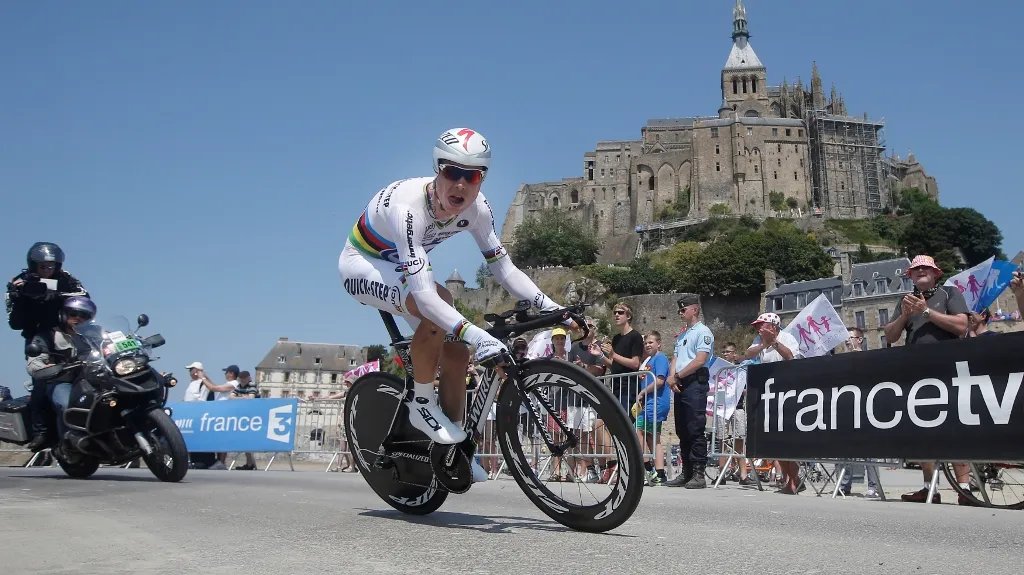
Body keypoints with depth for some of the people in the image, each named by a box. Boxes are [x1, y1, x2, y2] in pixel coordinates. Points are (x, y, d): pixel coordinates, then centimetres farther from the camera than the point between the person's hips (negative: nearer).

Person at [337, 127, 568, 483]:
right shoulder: (407, 207, -39)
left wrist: (548, 305, -26)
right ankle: (421, 403, -15)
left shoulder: (476, 208, -20)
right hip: (362, 264, -6)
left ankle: (456, 451, 13)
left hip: (402, 268, 7)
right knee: (438, 304, -35)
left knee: (455, 354, -5)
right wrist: (476, 336, -56)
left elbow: (503, 267, -13)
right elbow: (423, 293, -47)